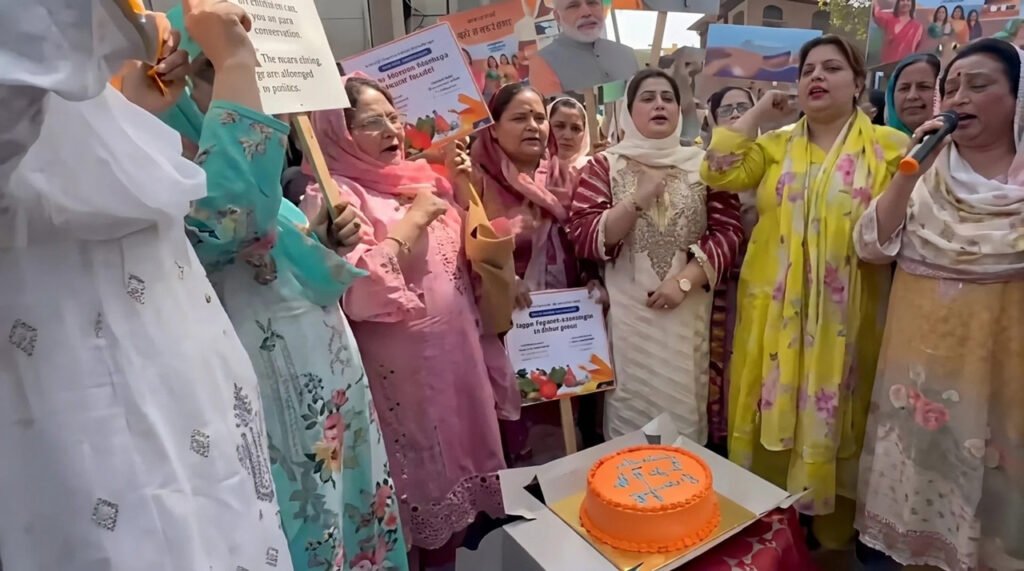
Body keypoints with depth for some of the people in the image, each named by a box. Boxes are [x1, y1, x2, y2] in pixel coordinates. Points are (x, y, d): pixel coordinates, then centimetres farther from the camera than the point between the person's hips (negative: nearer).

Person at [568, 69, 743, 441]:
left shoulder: (703, 165, 7)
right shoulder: (605, 165, 2)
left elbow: (728, 233, 0)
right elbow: (582, 239, -7)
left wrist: (684, 280, -12)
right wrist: (638, 200, -16)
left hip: (687, 311, 2)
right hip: (627, 312, -1)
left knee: (683, 409, 10)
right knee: (630, 412, 6)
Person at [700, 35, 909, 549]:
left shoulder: (888, 145, 0)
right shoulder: (775, 144, 9)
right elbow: (719, 173, -7)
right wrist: (759, 112, -3)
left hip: (843, 314, -2)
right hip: (774, 309, 2)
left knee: (832, 412, 10)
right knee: (775, 409, 11)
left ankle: (832, 525, 32)